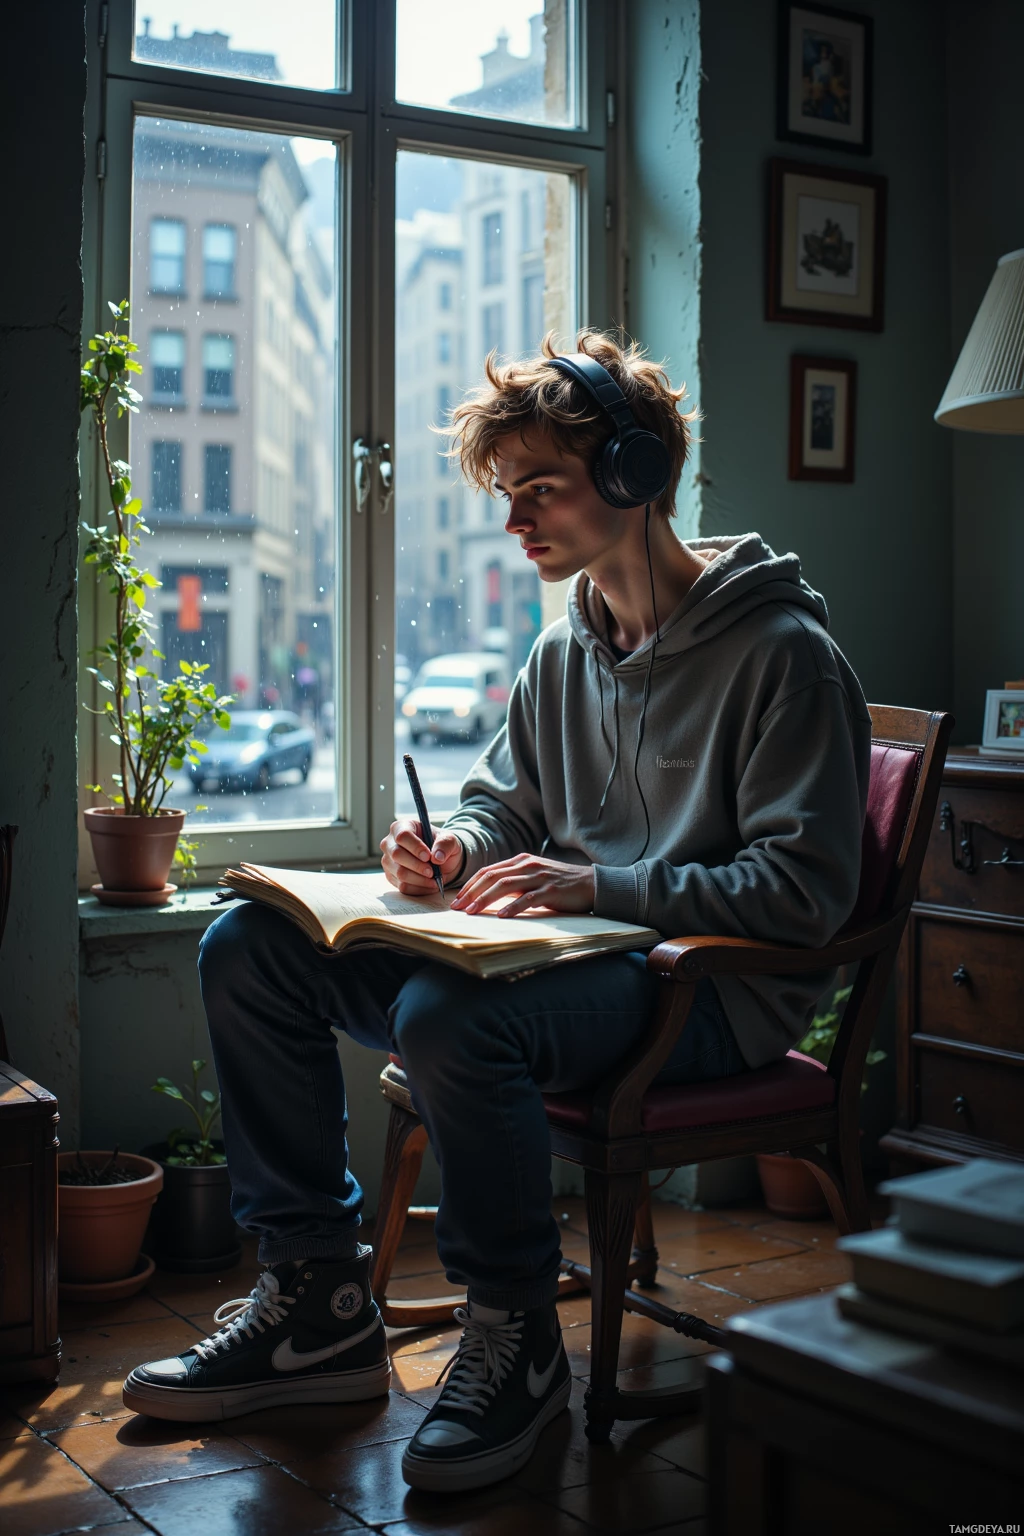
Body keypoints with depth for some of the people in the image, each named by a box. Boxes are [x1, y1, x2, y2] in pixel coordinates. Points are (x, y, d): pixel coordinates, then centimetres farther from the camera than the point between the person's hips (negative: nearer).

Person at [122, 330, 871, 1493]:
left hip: (717, 990, -8)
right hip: (570, 953, 8)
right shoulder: (566, 648, 13)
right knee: (246, 950, -4)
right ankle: (317, 1301, 1)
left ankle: (515, 1344, -13)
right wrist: (451, 851, -2)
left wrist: (599, 888, -22)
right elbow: (503, 805, 23)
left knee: (450, 1015, -38)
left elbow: (805, 893, -16)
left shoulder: (782, 653, -11)